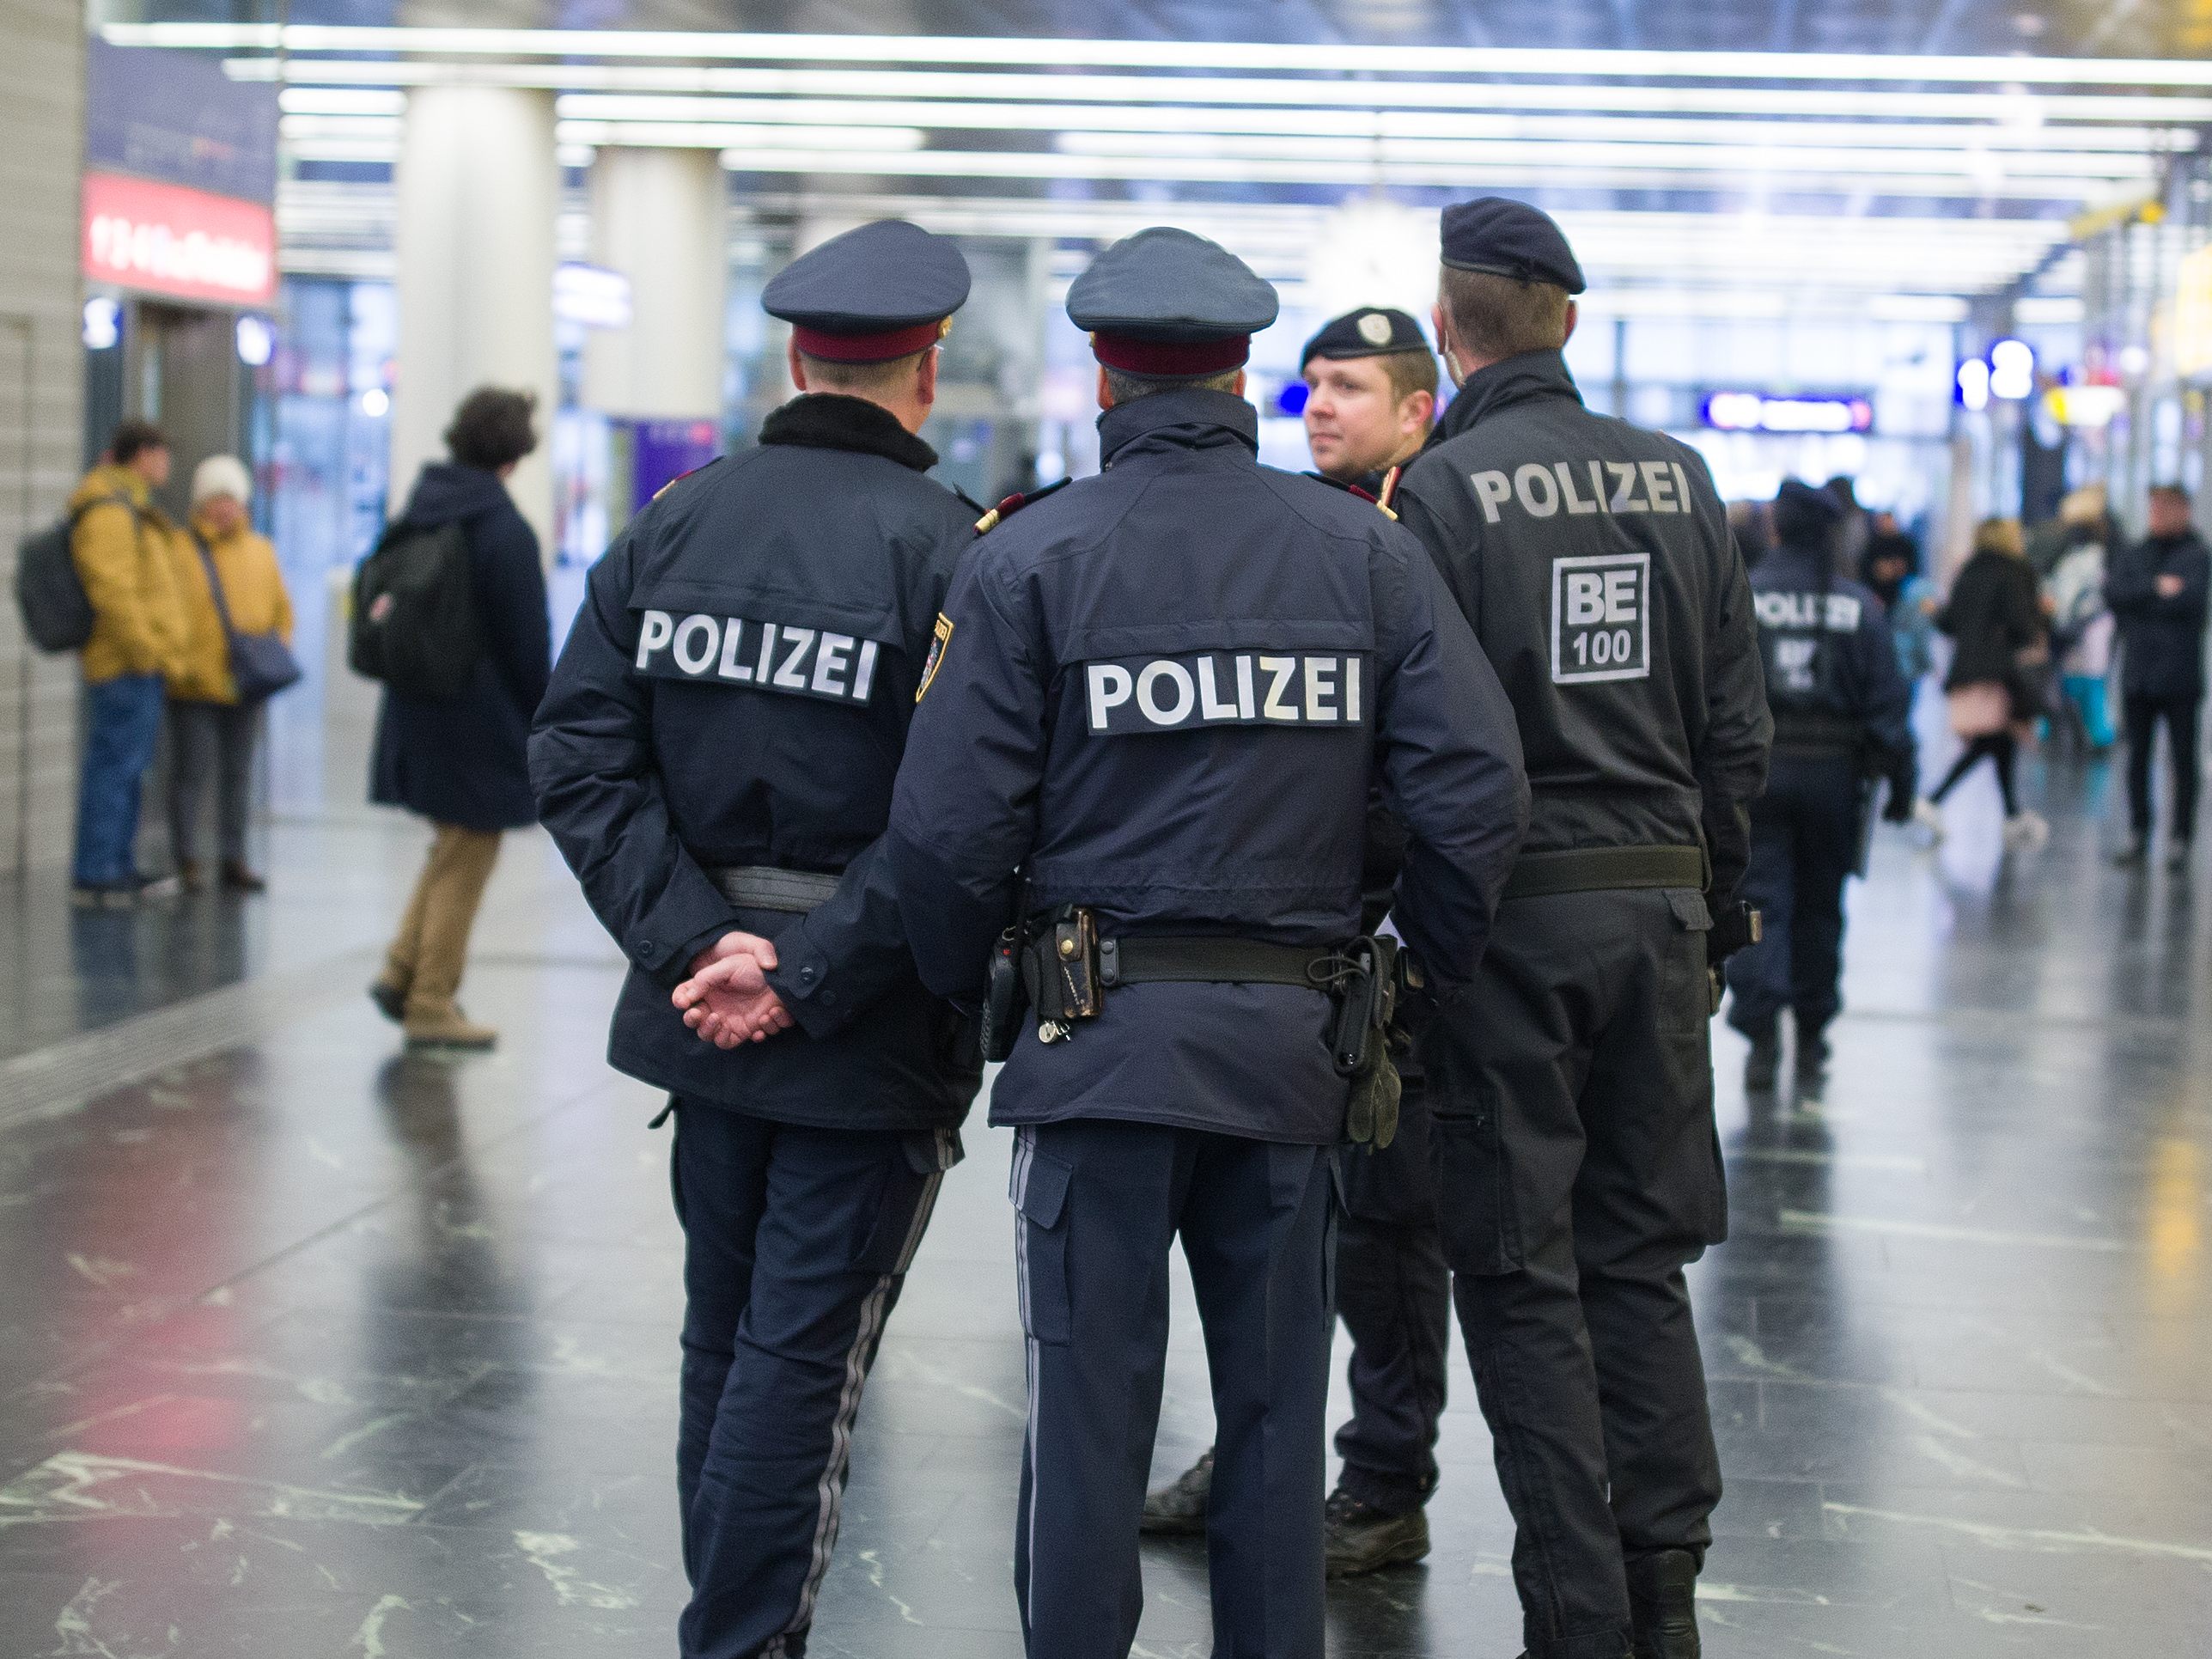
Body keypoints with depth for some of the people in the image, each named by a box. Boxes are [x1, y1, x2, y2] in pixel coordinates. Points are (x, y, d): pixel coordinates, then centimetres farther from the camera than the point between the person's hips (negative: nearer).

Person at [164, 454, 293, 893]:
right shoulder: (178, 550, -4)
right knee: (192, 773, -2)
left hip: (246, 686, 5)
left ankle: (233, 859, 16)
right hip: (194, 688, -4)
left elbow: (282, 610, 15)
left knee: (238, 774, 9)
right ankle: (188, 860, 5)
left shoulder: (261, 551, 11)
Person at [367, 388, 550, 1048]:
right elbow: (529, 645, -14)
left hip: (416, 716, 7)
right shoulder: (505, 531, -17)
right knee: (464, 862, 5)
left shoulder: (417, 516, 5)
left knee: (451, 849, 23)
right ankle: (431, 1005, 10)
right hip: (481, 725, -7)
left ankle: (402, 970, 15)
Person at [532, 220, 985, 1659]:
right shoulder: (948, 548, -13)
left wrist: (693, 938, -8)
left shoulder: (670, 528, 3)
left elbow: (580, 759, -3)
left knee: (724, 1332, 18)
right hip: (870, 1036, -5)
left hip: (708, 1000, 5)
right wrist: (809, 980, -18)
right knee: (804, 1351, 2)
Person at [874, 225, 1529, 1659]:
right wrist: (1433, 976, 11)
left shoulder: (1029, 559, -3)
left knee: (1090, 1414, 4)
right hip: (1293, 1046, 2)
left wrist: (960, 987, 9)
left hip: (1101, 1043, -2)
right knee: (1277, 1409, 13)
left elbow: (950, 828, -8)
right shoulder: (1368, 553, 4)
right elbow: (1477, 787, -2)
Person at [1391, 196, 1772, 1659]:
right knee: (1642, 1258, 13)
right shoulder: (1680, 481, 6)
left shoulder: (1441, 492, -9)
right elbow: (1740, 730, 9)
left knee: (1523, 1276, 2)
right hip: (1659, 902, 5)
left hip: (1507, 912, -5)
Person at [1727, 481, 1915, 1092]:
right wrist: (1899, 782, 4)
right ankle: (1811, 1036, 22)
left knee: (1760, 902, 0)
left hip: (1754, 771, -1)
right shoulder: (1859, 607, 0)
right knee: (1819, 905, 14)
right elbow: (1887, 700, -1)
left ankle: (1761, 1030, -15)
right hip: (1833, 775, 1)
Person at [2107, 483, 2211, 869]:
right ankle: (2138, 834, 17)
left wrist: (2137, 599, -10)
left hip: (2179, 678, -4)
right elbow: (2112, 593, -4)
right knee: (2137, 757, 9)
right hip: (2137, 676, 4)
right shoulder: (2133, 556, 11)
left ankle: (2180, 839, 5)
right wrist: (2156, 588, -17)